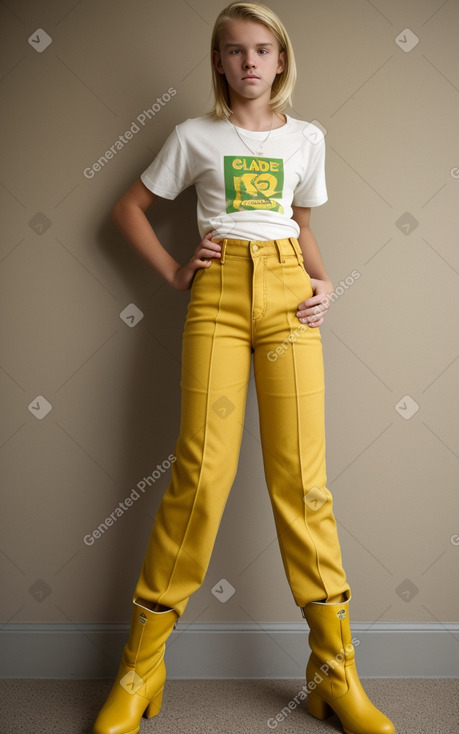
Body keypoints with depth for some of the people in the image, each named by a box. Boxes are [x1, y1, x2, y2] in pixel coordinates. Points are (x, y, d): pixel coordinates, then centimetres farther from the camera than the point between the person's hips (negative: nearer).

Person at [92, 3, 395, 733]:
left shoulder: (306, 138, 18)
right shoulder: (195, 135, 13)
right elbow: (129, 207, 19)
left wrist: (323, 282, 7)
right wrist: (174, 272, 5)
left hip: (288, 291, 2)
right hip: (218, 291, -1)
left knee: (301, 475, -6)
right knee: (202, 470, -10)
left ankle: (336, 671, 7)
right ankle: (140, 671, 6)